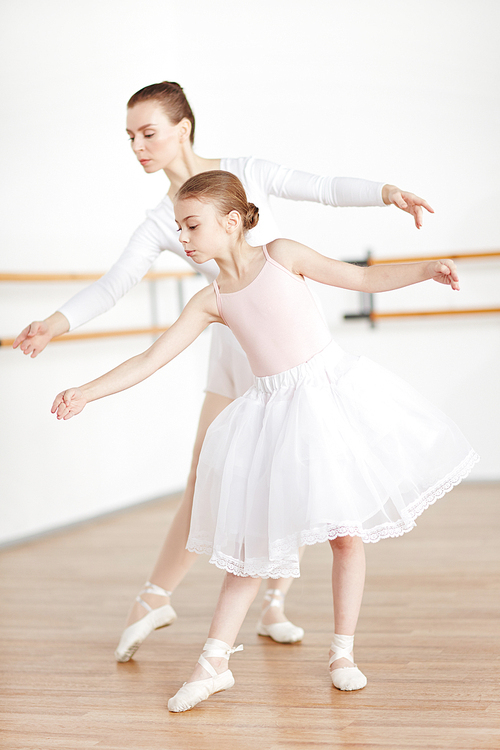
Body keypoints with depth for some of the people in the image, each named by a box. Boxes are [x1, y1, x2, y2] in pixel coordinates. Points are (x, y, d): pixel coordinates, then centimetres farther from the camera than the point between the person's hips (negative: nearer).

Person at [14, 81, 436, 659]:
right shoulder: (161, 223, -1)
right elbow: (114, 282, -13)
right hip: (237, 347, 1)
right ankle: (155, 598, 18)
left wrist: (386, 191, -12)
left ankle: (274, 605, 16)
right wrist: (56, 322, -29)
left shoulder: (244, 172, -3)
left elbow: (325, 189, 4)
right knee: (206, 480, 2)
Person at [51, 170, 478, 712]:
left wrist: (427, 269, -11)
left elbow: (362, 278, 1)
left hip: (332, 390, -2)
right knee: (254, 539, 5)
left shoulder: (281, 255, -5)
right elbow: (149, 362, -1)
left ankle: (342, 654, 18)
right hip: (274, 414, 2)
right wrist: (85, 393, -10)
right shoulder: (211, 301, 1)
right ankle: (214, 661, 12)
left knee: (347, 533, 3)